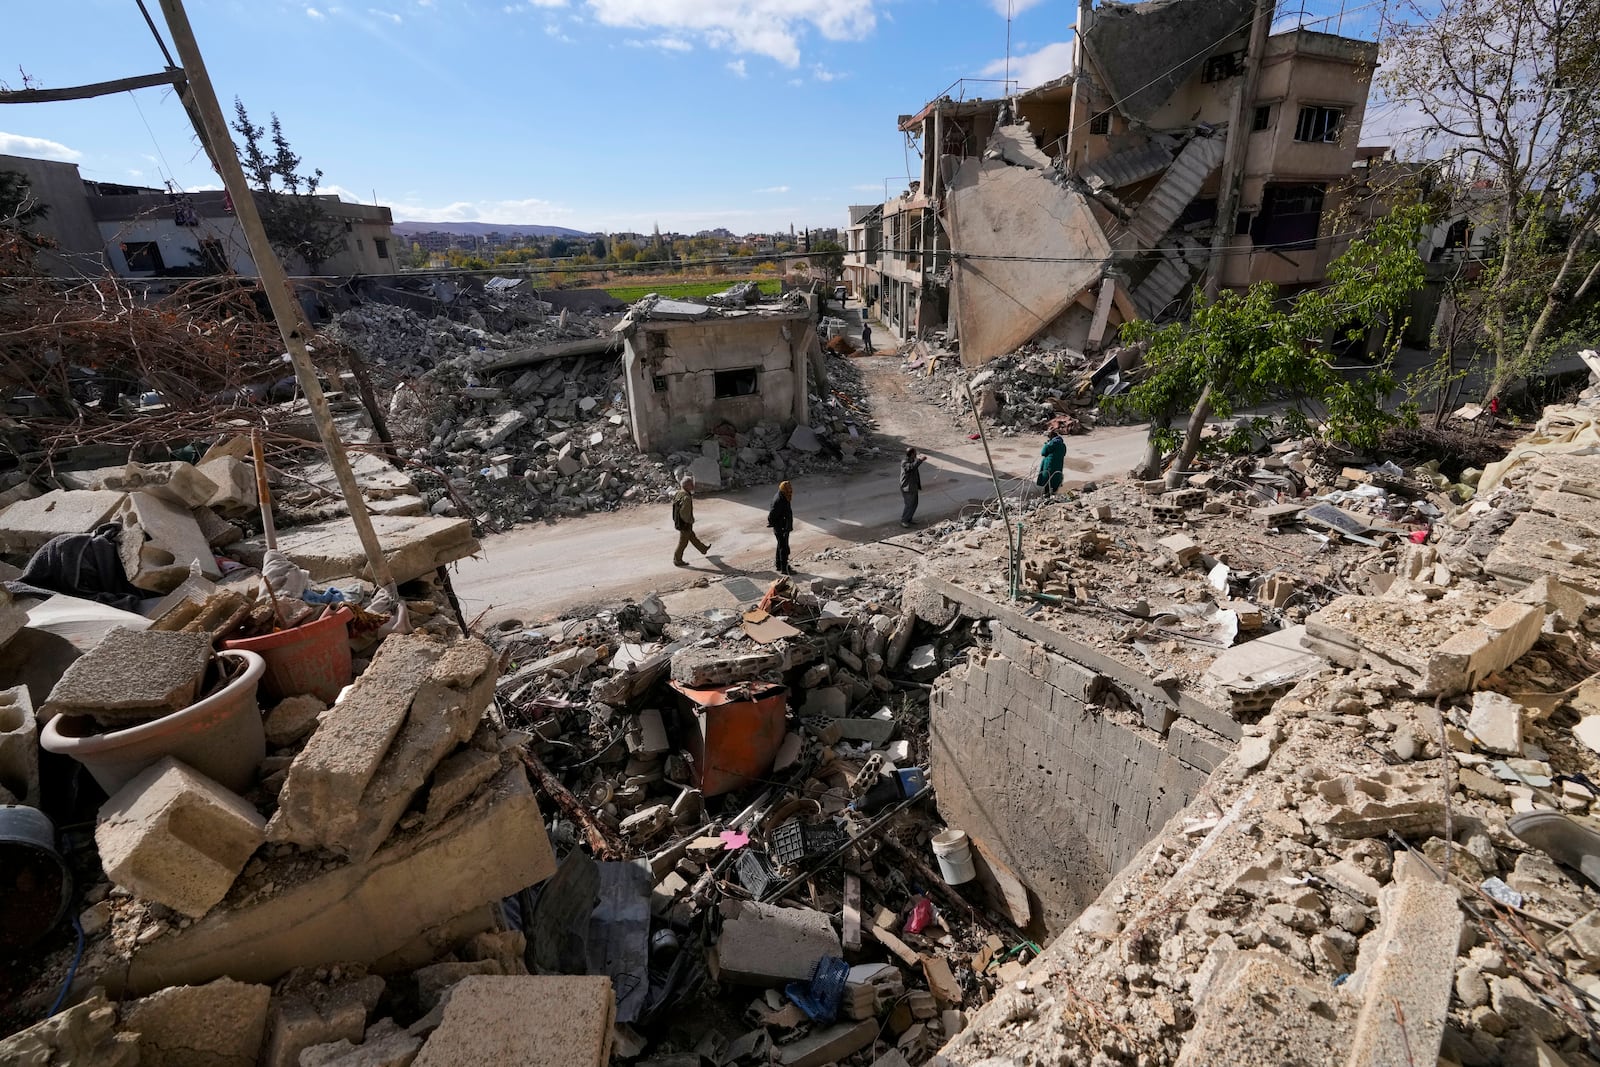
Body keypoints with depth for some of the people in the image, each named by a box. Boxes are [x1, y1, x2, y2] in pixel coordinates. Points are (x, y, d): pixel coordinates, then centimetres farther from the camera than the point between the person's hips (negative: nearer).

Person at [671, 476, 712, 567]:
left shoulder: (679, 492, -2)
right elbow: (684, 513, -31)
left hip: (678, 521, 10)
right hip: (685, 524, -9)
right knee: (683, 543, 8)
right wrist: (690, 521, -14)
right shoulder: (686, 497, -30)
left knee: (692, 536, 27)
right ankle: (677, 561, 21)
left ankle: (703, 549, 49)